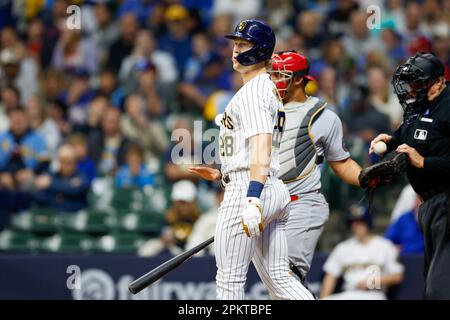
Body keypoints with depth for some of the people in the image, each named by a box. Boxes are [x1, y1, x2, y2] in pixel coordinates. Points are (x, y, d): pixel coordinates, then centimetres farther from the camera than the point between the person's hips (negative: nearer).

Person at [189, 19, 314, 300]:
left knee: (230, 280, -4)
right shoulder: (271, 90, 22)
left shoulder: (253, 91, -9)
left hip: (247, 190, -10)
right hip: (276, 190, 10)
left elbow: (261, 144, -22)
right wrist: (221, 174, 32)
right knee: (279, 279, 7)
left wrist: (252, 196, -31)